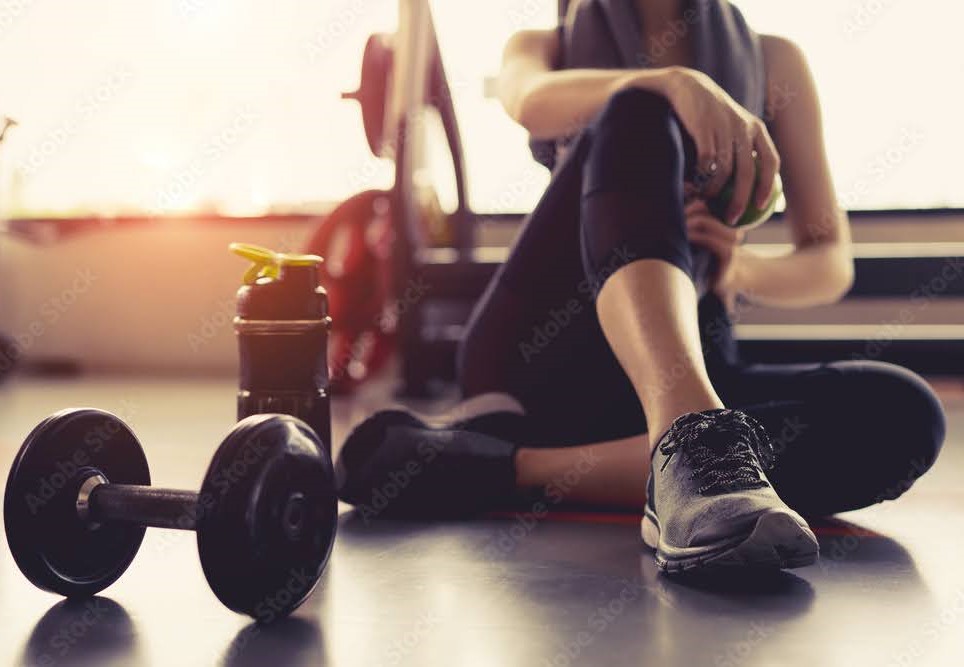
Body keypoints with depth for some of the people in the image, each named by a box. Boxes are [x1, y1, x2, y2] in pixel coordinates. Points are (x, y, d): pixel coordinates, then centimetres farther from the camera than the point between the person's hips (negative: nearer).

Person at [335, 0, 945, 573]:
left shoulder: (773, 61, 19)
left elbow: (832, 265, 11)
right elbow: (532, 102, -11)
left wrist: (737, 271, -11)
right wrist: (674, 83, -29)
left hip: (692, 369, 2)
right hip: (537, 348, -2)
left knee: (902, 414, -27)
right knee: (640, 114, -25)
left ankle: (508, 468, -34)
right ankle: (690, 443, -49)